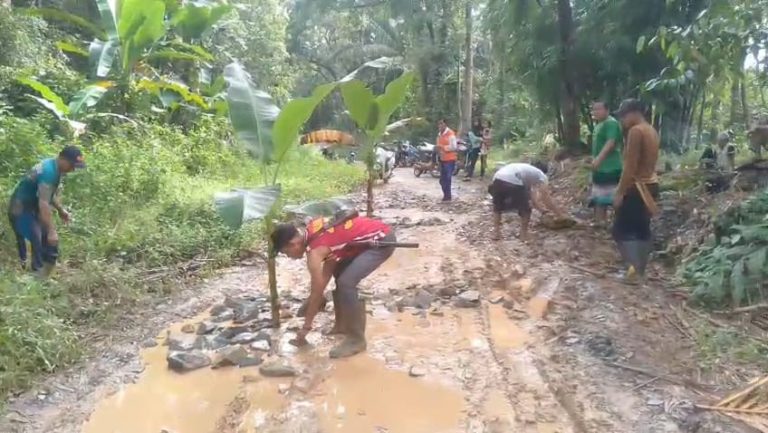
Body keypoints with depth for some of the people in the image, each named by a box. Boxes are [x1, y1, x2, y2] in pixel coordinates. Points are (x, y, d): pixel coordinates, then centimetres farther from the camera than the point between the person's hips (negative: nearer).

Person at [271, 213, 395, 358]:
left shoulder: (315, 252, -19)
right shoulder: (311, 229, 6)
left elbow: (317, 293, -11)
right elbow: (330, 264, 16)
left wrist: (306, 328, 0)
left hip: (383, 240, -10)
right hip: (375, 233, 11)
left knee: (346, 283, -17)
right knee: (339, 273, 18)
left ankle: (356, 339, -4)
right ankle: (343, 324, 26)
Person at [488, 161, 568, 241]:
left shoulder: (526, 169, 42)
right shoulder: (541, 175, 22)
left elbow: (530, 194, 49)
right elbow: (547, 199, 17)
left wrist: (539, 207, 59)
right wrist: (560, 214, 26)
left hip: (497, 180, 6)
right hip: (513, 183, -6)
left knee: (498, 206, 30)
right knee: (525, 208, 19)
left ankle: (496, 233, 28)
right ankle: (523, 234, 24)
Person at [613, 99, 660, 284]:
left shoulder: (636, 131, -17)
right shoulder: (652, 131, 12)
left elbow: (630, 166, -21)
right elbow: (647, 162, 16)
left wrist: (620, 192, -17)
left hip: (637, 186, -9)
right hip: (651, 184, 9)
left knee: (621, 229, -2)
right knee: (642, 230, 12)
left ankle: (634, 269, -5)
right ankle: (640, 270, 18)